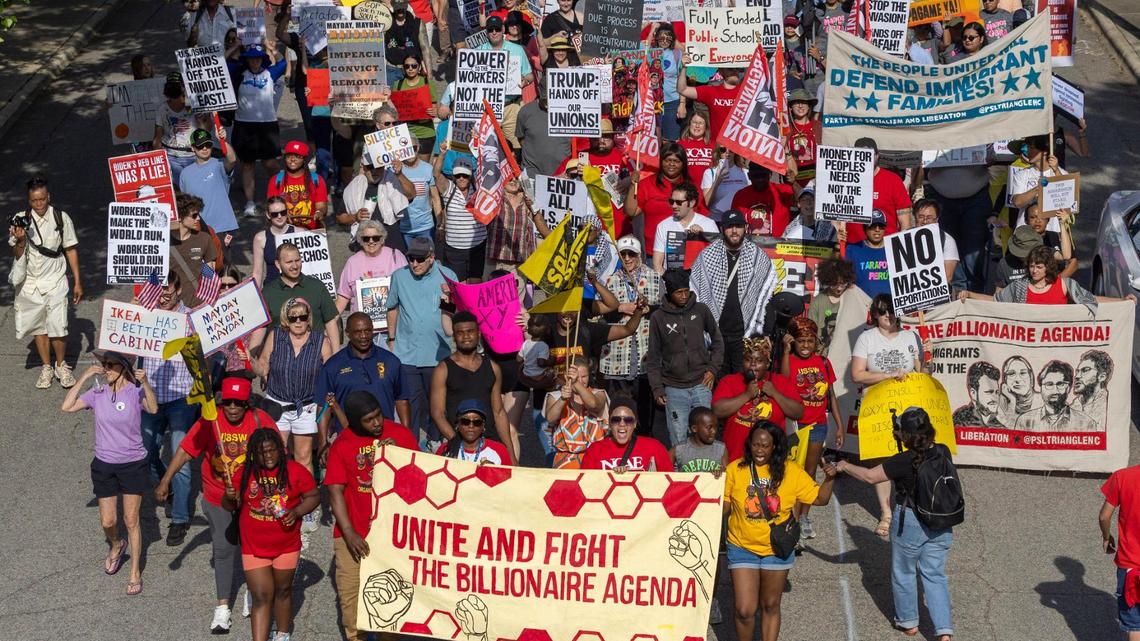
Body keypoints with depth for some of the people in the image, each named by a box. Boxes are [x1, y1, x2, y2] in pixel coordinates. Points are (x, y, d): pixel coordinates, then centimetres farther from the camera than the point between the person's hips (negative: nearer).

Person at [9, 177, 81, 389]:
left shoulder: (61, 218, -5)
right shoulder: (20, 220, -2)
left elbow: (71, 250, 3)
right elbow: (17, 255, 1)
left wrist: (77, 282, 3)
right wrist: (20, 240, -21)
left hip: (55, 282, -2)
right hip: (30, 282, 2)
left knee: (58, 327, -11)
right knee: (39, 327, 10)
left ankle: (61, 365, 11)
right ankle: (46, 367, 25)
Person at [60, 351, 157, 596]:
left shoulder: (136, 391, -14)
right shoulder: (98, 393, -5)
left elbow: (153, 409, -33)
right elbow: (67, 407, -12)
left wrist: (145, 384, -50)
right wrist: (83, 378, -18)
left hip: (133, 464, -3)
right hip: (104, 465, 3)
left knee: (131, 520, 4)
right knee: (107, 522, 9)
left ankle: (135, 573, 17)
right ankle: (116, 546, 43)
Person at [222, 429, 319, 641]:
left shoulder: (296, 471, -9)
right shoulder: (243, 474, -7)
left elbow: (314, 497, -3)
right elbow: (229, 506, 3)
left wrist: (297, 512, -20)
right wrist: (229, 497, -21)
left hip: (287, 546, 1)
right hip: (254, 547, -1)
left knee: (282, 591, 18)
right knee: (261, 597, -4)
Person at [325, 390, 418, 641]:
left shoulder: (400, 434, 1)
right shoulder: (342, 445, -4)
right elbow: (335, 491, -6)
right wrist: (349, 534, -14)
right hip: (355, 532, -1)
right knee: (351, 591, -1)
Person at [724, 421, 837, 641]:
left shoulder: (790, 471, -5)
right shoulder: (735, 469, -9)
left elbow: (819, 499, -1)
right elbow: (724, 507, -4)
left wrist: (829, 478, -17)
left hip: (777, 550, 2)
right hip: (742, 549, -1)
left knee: (770, 606, 15)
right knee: (744, 610, -5)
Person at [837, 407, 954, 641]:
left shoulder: (904, 461, -24)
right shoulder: (943, 452, -8)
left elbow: (870, 476, -17)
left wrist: (845, 466, -3)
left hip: (910, 523, -5)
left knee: (904, 573, 18)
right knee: (934, 575, 14)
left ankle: (908, 622, 34)